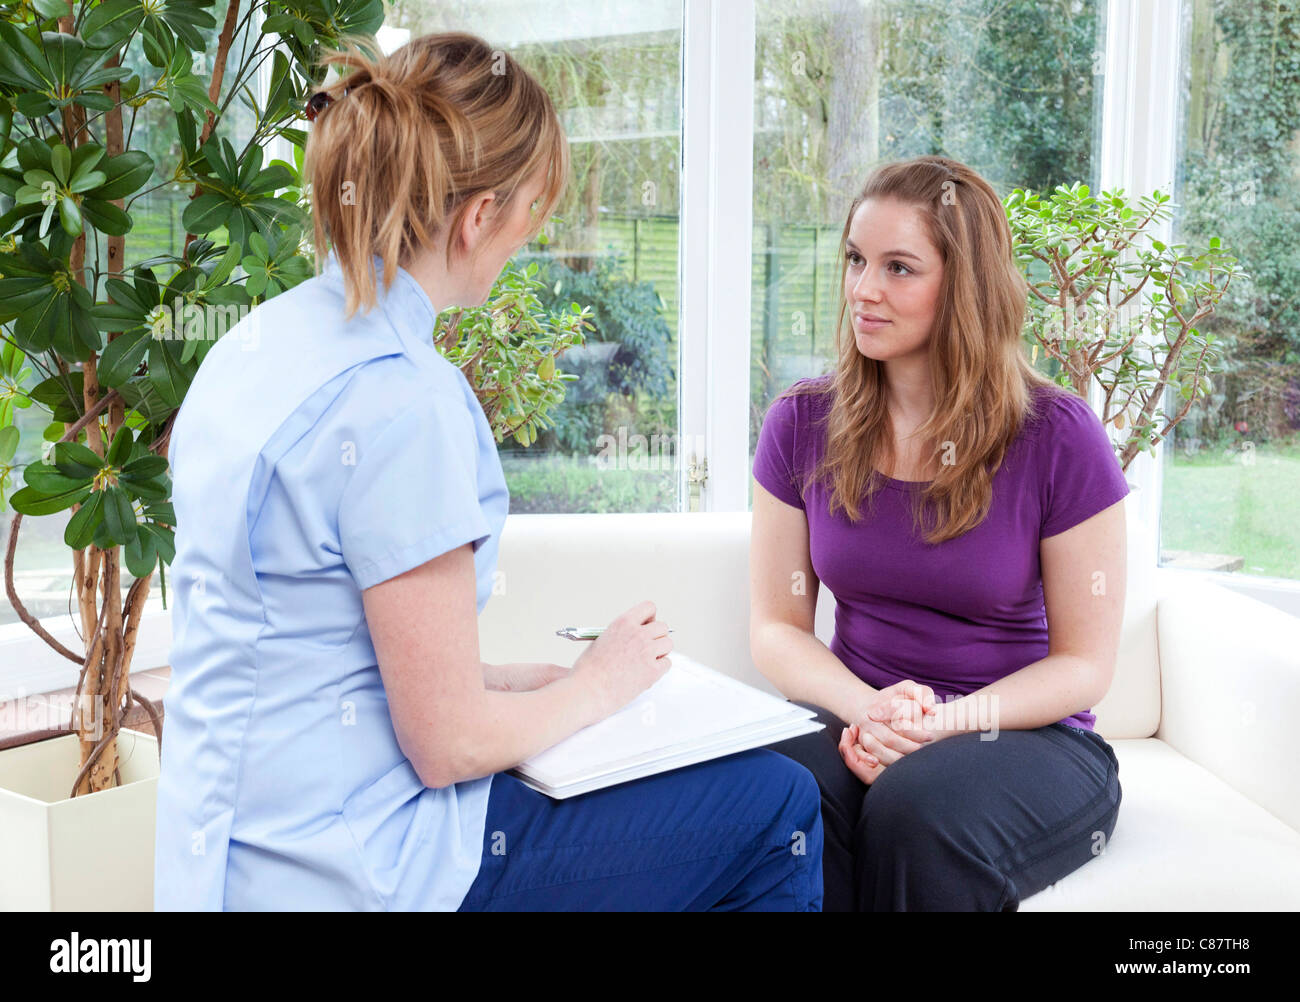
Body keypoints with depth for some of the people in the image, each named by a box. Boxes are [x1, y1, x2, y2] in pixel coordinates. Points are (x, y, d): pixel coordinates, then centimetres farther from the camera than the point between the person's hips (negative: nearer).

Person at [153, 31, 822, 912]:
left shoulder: (254, 343, 4)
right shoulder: (402, 401, -24)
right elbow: (449, 742, -20)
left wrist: (539, 677, 10)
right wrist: (597, 684, -1)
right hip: (350, 872, -9)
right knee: (778, 805, 2)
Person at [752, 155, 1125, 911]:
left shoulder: (1059, 438, -7)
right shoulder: (802, 424, 3)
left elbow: (1085, 664, -3)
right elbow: (777, 628, 4)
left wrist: (945, 721, -20)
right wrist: (867, 708, -17)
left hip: (1027, 734, -1)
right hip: (853, 716, 2)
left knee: (919, 813, -35)